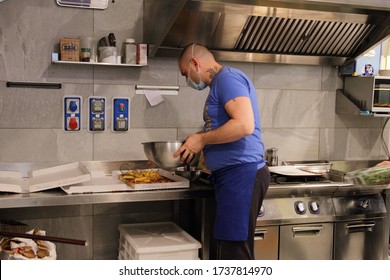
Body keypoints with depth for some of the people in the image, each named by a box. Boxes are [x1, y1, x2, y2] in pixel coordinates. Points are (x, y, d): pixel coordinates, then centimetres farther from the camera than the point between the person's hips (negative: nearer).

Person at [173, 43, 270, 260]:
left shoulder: (227, 78, -9)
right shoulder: (222, 82, 21)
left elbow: (244, 125, -22)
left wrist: (201, 139, -13)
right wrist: (196, 145, 17)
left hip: (242, 174, -10)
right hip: (234, 175, 10)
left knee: (235, 252, -7)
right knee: (229, 250, 14)